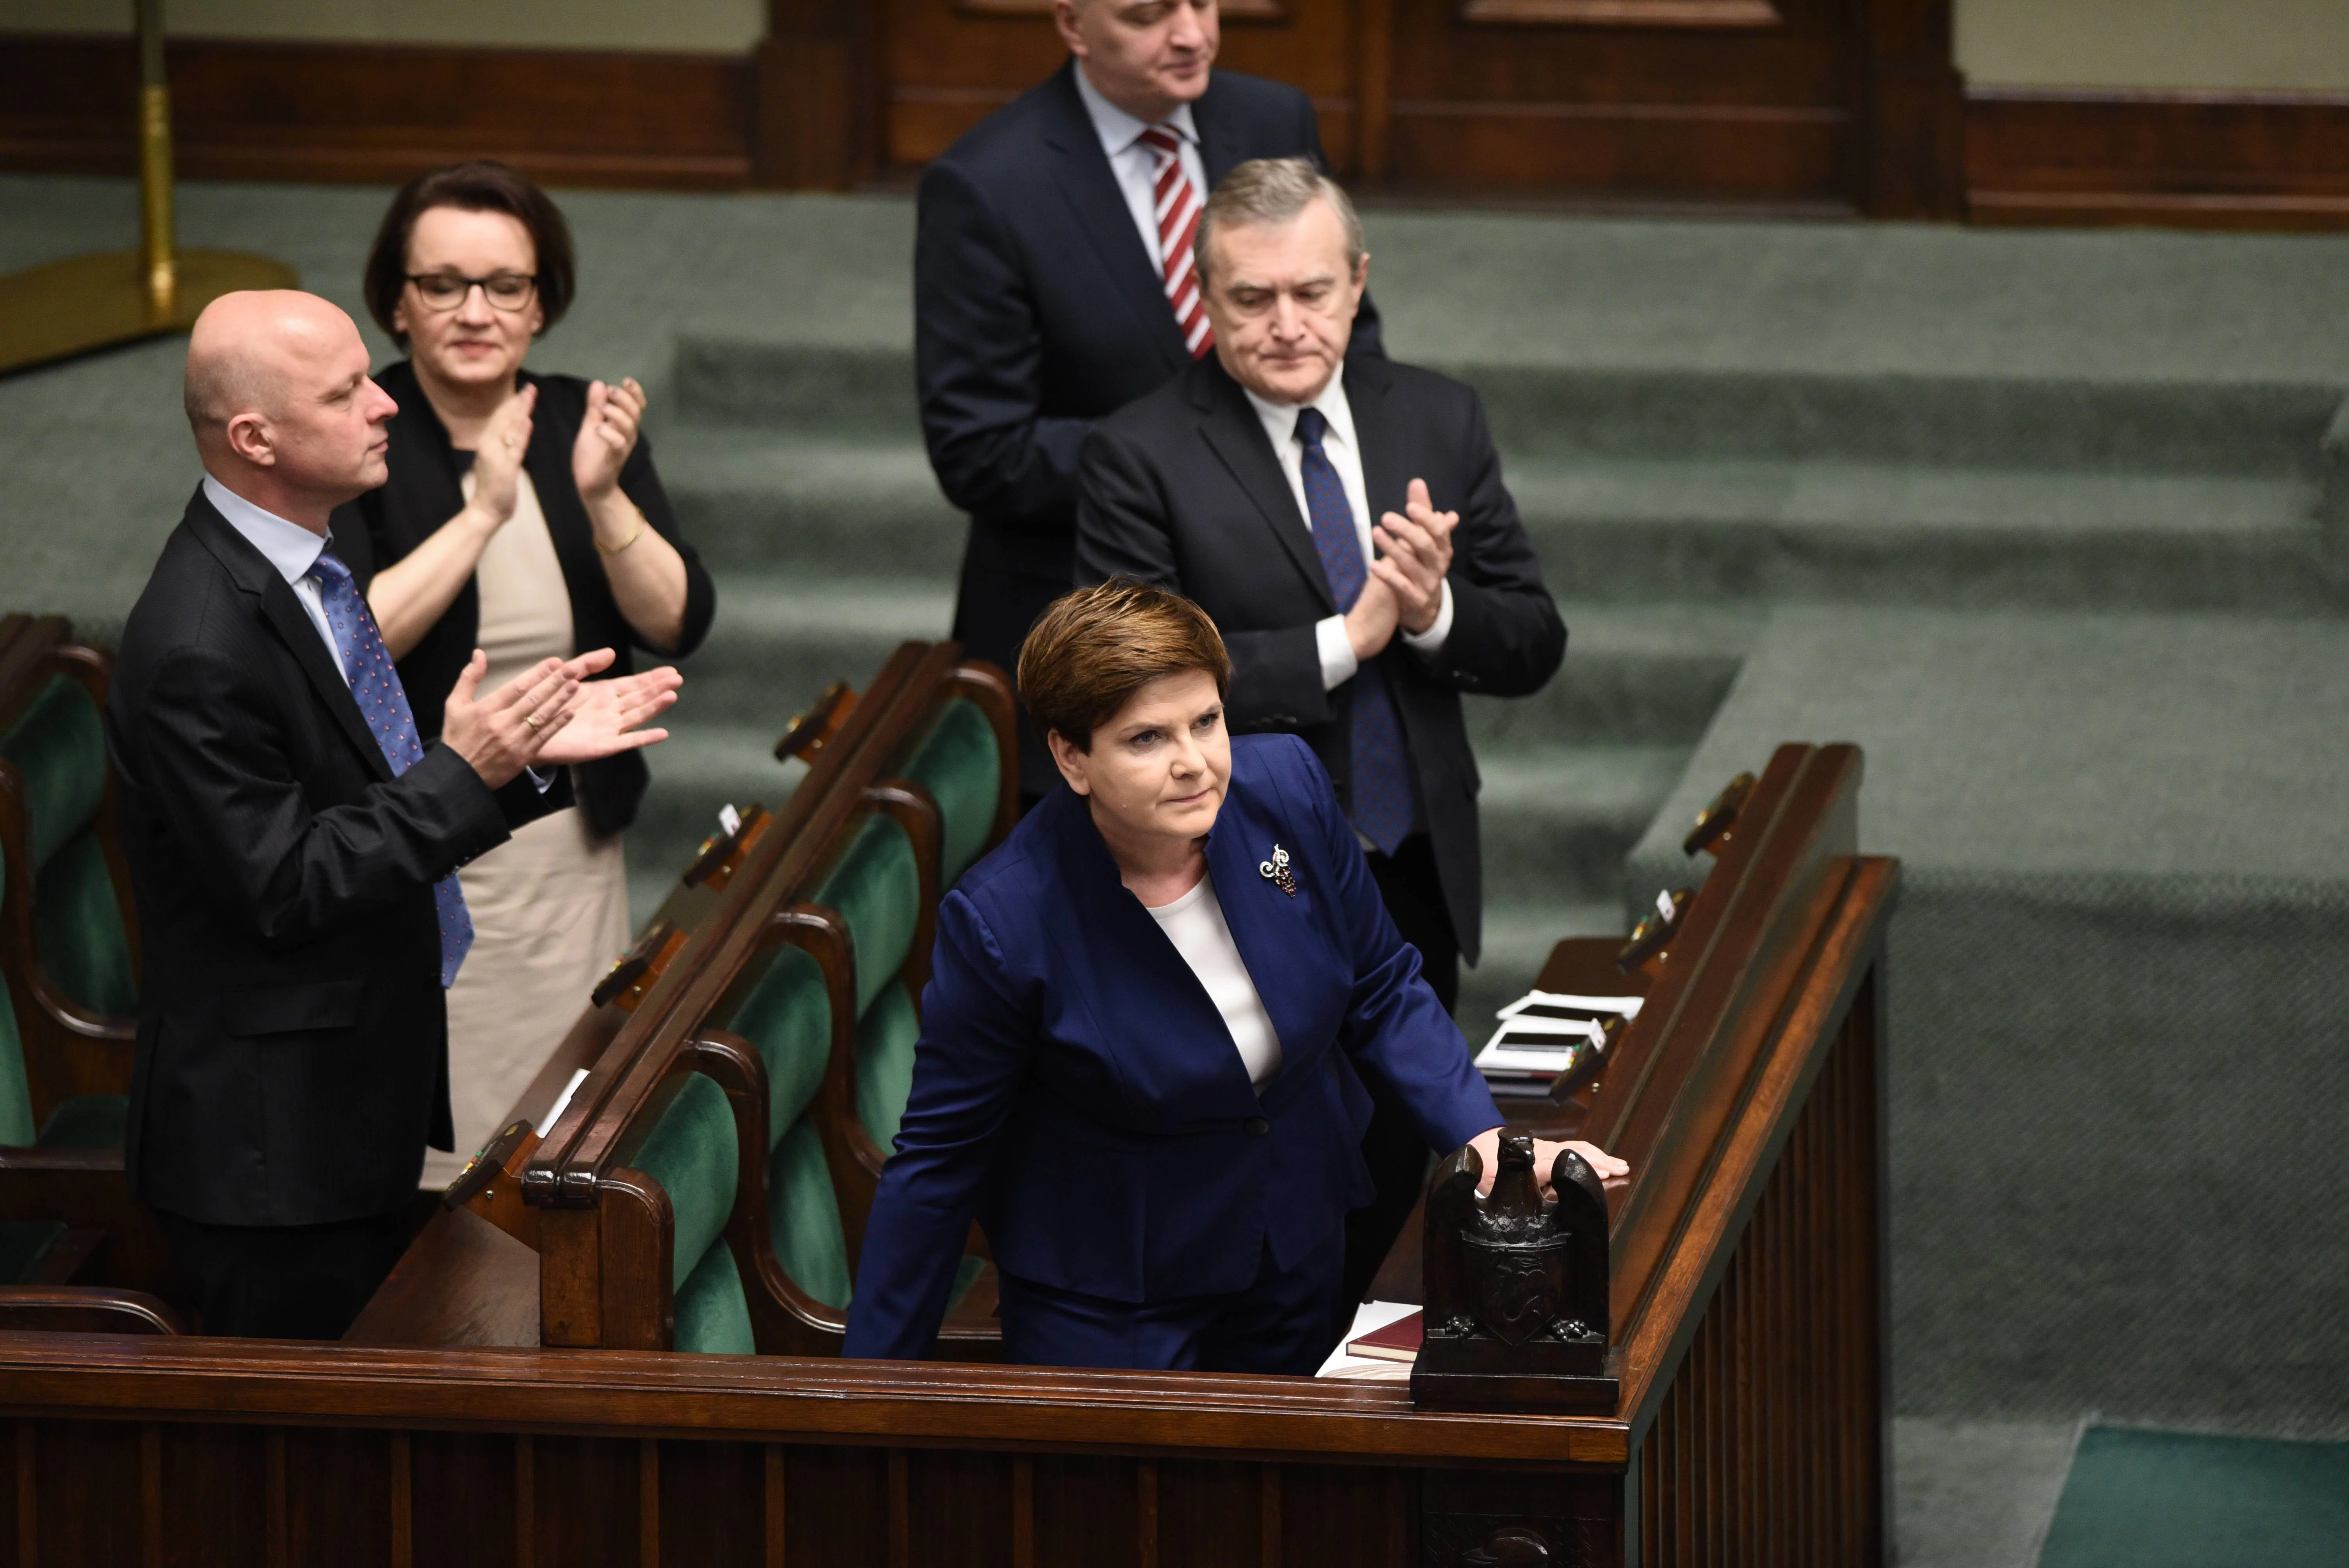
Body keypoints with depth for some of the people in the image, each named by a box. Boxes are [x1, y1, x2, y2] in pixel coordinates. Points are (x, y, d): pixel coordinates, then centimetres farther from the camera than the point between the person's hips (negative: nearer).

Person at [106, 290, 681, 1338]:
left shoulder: (304, 566, 7)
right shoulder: (195, 650, -25)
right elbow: (283, 885, -23)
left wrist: (526, 753, 2)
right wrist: (466, 773, -24)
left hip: (358, 1113, 10)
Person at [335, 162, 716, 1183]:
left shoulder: (586, 425, 4)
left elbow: (679, 624, -2)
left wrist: (601, 497, -18)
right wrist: (482, 514, -24)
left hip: (571, 853, 5)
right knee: (421, 1160, -4)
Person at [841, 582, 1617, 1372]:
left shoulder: (1286, 787, -17)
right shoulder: (1004, 918, -29)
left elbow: (1381, 990, -1)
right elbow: (938, 1158, -17)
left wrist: (1484, 1138, -15)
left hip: (1297, 1255, 5)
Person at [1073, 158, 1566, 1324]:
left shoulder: (1437, 423, 4)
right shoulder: (1143, 457, -12)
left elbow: (1533, 646, 3)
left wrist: (1437, 611, -19)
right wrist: (1343, 641, -24)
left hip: (1414, 886, 5)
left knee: (1386, 1186, 17)